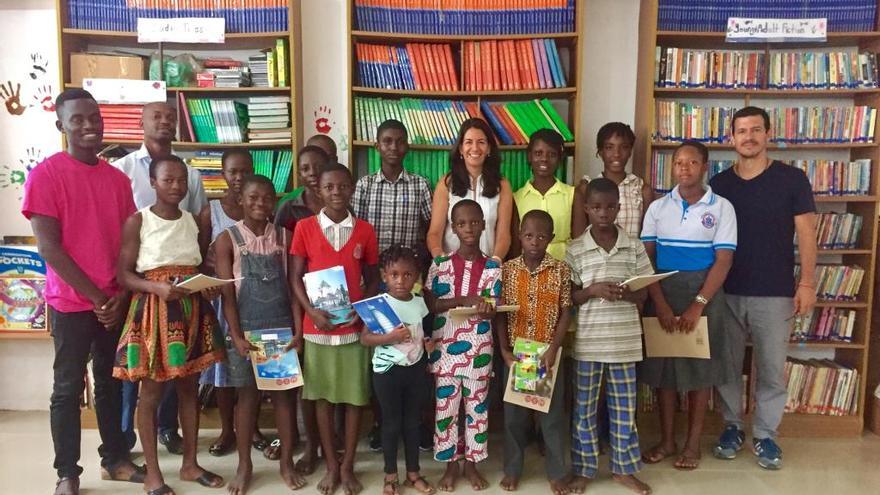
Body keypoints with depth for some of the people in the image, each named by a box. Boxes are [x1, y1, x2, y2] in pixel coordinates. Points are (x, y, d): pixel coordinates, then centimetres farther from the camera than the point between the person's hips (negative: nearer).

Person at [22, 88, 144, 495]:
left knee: (111, 382, 15)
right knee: (68, 387, 5)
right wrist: (96, 296, -13)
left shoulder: (118, 179, 7)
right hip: (72, 303, -5)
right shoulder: (46, 174, -8)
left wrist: (122, 294, -5)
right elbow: (48, 247, -13)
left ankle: (115, 458, 28)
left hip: (116, 302, 5)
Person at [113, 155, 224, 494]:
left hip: (192, 311, 5)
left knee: (190, 387, 12)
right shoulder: (137, 221, -6)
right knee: (152, 392, 3)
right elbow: (124, 274, -9)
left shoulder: (194, 220, 8)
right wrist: (159, 288, -24)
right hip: (154, 311, -5)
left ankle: (190, 463, 25)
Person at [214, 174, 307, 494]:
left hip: (281, 326, 2)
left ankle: (287, 462, 19)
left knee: (284, 392, 7)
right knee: (247, 394, 7)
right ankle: (244, 464, 21)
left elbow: (292, 285, 3)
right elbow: (227, 293, -5)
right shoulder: (228, 239, -2)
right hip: (246, 327, -1)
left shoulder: (283, 236, 3)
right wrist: (237, 336, -11)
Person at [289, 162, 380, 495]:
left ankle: (348, 466, 22)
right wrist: (311, 311, -15)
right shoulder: (305, 228, -1)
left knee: (355, 396, 7)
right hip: (317, 326, 0)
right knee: (323, 396, 9)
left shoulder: (364, 230, 2)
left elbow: (372, 279, 7)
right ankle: (331, 466, 23)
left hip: (353, 326, 1)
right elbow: (296, 278, 0)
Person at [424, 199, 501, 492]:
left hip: (478, 350, 1)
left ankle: (472, 462, 27)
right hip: (445, 349, 0)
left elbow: (492, 310, -6)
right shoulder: (439, 265, -2)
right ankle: (451, 464, 24)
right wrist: (463, 299, -20)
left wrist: (484, 308, -29)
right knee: (446, 406, 8)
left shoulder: (493, 268, 0)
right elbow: (430, 304, -6)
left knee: (476, 406, 11)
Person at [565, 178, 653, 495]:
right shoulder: (575, 250, -3)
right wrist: (592, 291, -19)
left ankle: (623, 468, 29)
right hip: (588, 342, -1)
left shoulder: (634, 248, 1)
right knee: (584, 408, 9)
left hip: (624, 341, 1)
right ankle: (583, 469, 24)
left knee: (624, 408, 12)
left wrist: (625, 293, -17)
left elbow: (643, 295, 4)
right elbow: (569, 297, -1)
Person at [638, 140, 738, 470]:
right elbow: (646, 259, -1)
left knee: (700, 369, 6)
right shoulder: (658, 208, 3)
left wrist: (697, 306, -17)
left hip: (704, 295, -2)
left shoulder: (721, 208, -2)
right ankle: (666, 440, 21)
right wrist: (660, 304, -13)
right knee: (663, 367, 7)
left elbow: (723, 261, -8)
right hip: (663, 294, 2)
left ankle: (693, 443, 20)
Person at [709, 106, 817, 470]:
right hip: (726, 292, 2)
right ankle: (732, 427, 26)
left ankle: (765, 434, 22)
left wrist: (807, 283, -7)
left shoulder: (792, 179, -1)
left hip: (774, 293, -2)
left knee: (772, 369, 6)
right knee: (727, 365, 10)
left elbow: (805, 234, -1)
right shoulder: (718, 184, 4)